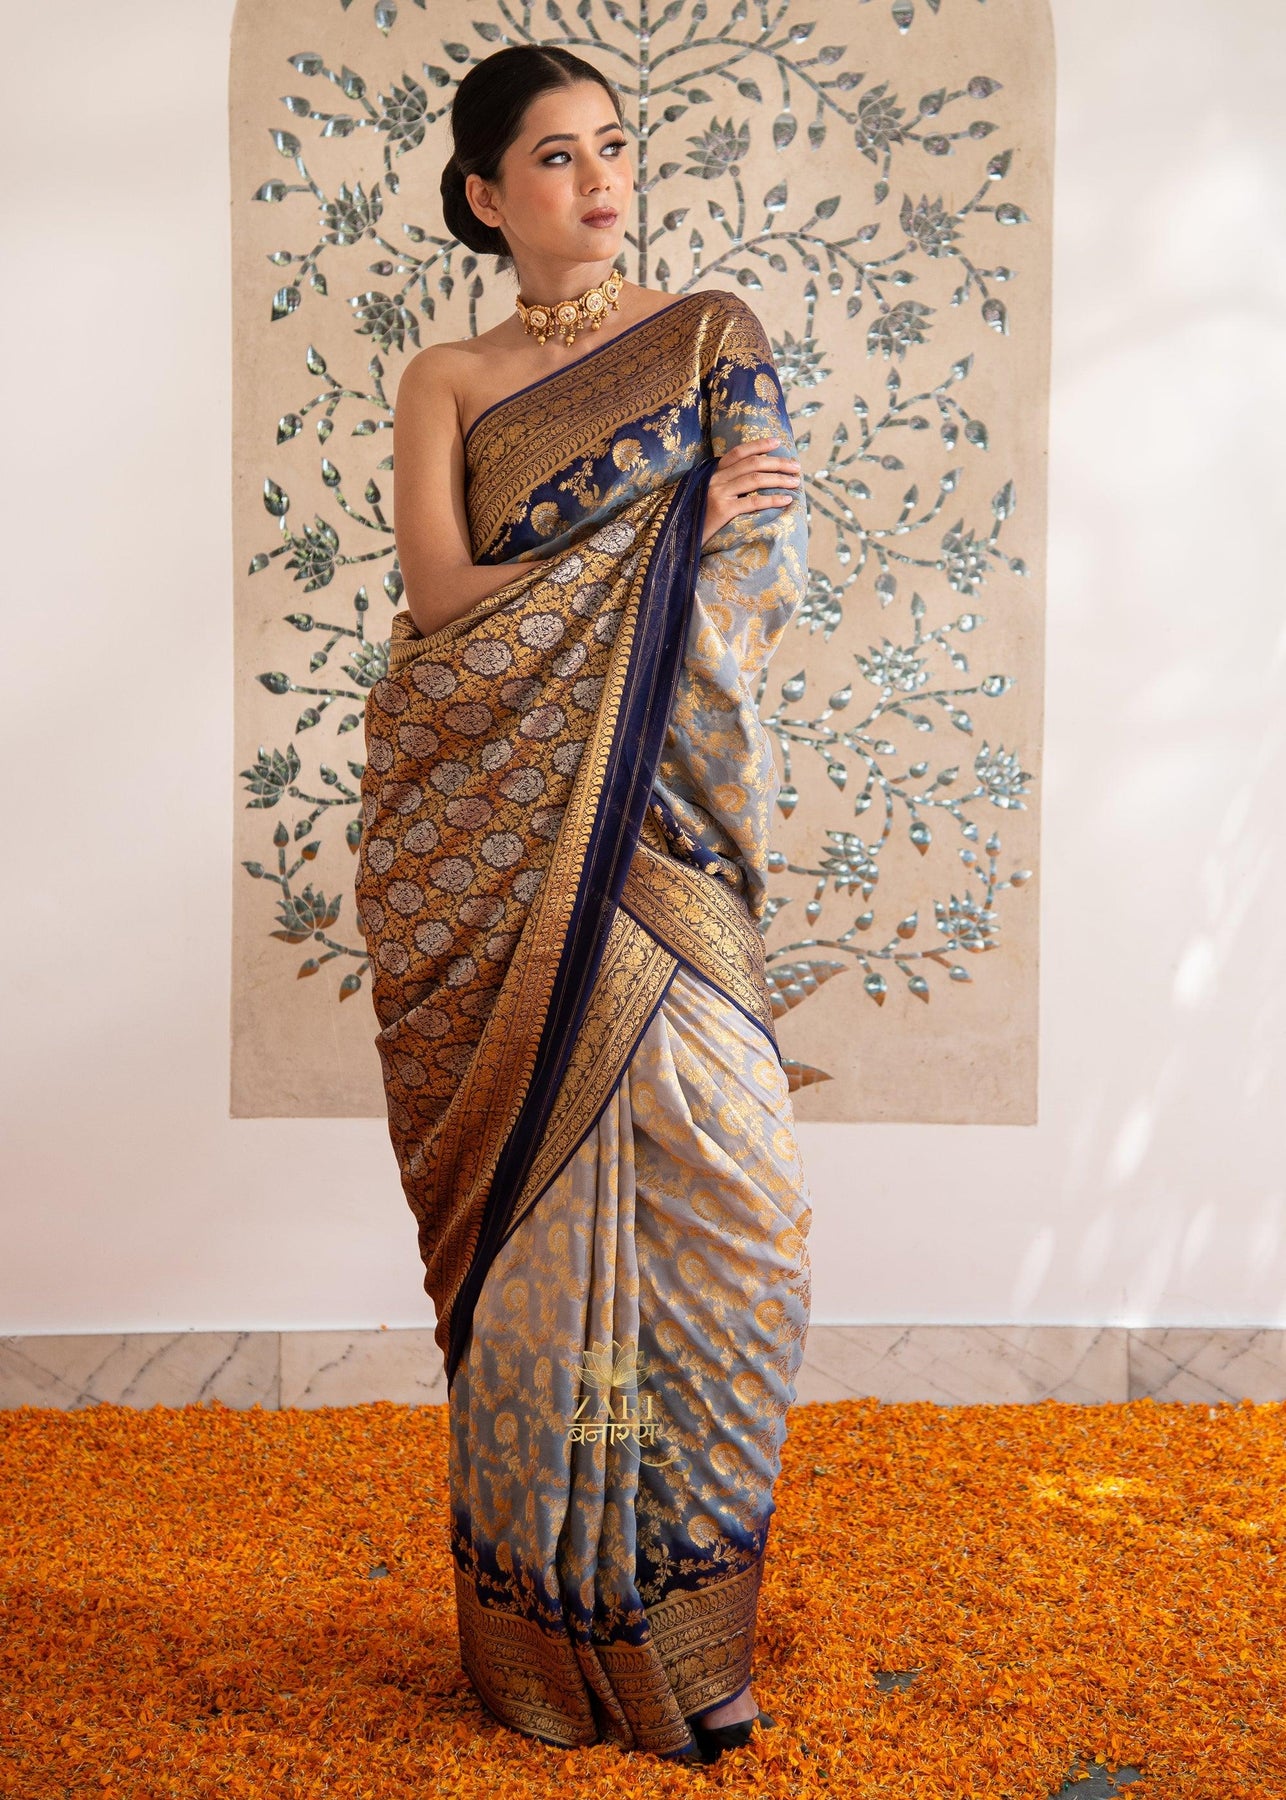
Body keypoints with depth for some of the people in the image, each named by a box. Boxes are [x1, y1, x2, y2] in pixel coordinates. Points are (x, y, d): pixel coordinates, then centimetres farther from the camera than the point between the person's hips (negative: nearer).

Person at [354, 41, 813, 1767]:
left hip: (647, 835, 0)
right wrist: (663, 532, -6)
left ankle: (680, 1616, 14)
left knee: (724, 1197, -7)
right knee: (541, 1206, 0)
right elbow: (438, 594, -2)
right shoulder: (443, 382, 14)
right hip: (481, 846, 0)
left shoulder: (713, 333, 15)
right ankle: (555, 1636, 17)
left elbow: (765, 564, 2)